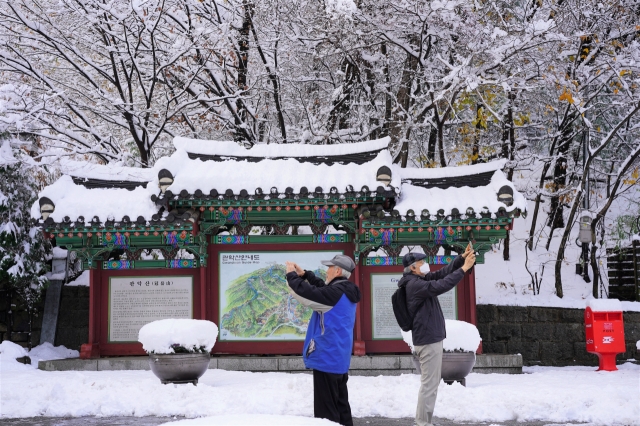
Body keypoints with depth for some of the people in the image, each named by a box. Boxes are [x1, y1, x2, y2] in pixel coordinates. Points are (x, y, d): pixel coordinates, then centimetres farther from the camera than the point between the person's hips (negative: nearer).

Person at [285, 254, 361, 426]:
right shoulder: (346, 291, 9)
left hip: (327, 357, -10)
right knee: (340, 403, 16)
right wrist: (304, 274, 17)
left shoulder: (336, 292, -21)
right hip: (339, 357, 10)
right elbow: (321, 289, 23)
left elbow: (308, 293, -22)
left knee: (326, 407, -4)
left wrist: (292, 275, -6)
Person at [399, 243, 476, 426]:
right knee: (429, 384, -8)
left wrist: (462, 258, 0)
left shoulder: (419, 280, 12)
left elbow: (442, 273, 13)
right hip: (428, 339, -11)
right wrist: (464, 269, -26)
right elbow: (440, 286, -30)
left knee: (431, 383, 16)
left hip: (429, 338, 11)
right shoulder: (415, 284, -18)